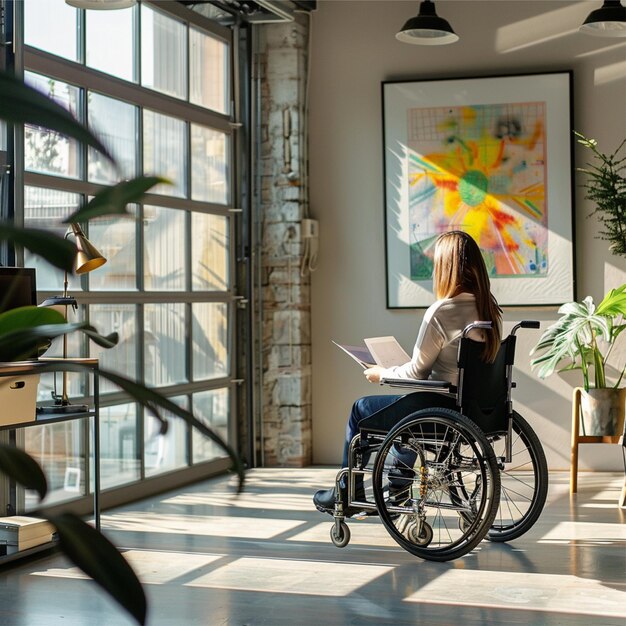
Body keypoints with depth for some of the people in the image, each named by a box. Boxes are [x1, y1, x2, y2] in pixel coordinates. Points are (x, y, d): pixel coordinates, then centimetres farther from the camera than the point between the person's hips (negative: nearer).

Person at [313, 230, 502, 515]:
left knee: (361, 409, 16)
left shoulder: (441, 311, -21)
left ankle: (347, 494, 30)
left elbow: (416, 372, -14)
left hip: (444, 407, -8)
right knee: (405, 403, 35)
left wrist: (382, 374, 6)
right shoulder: (491, 309, 2)